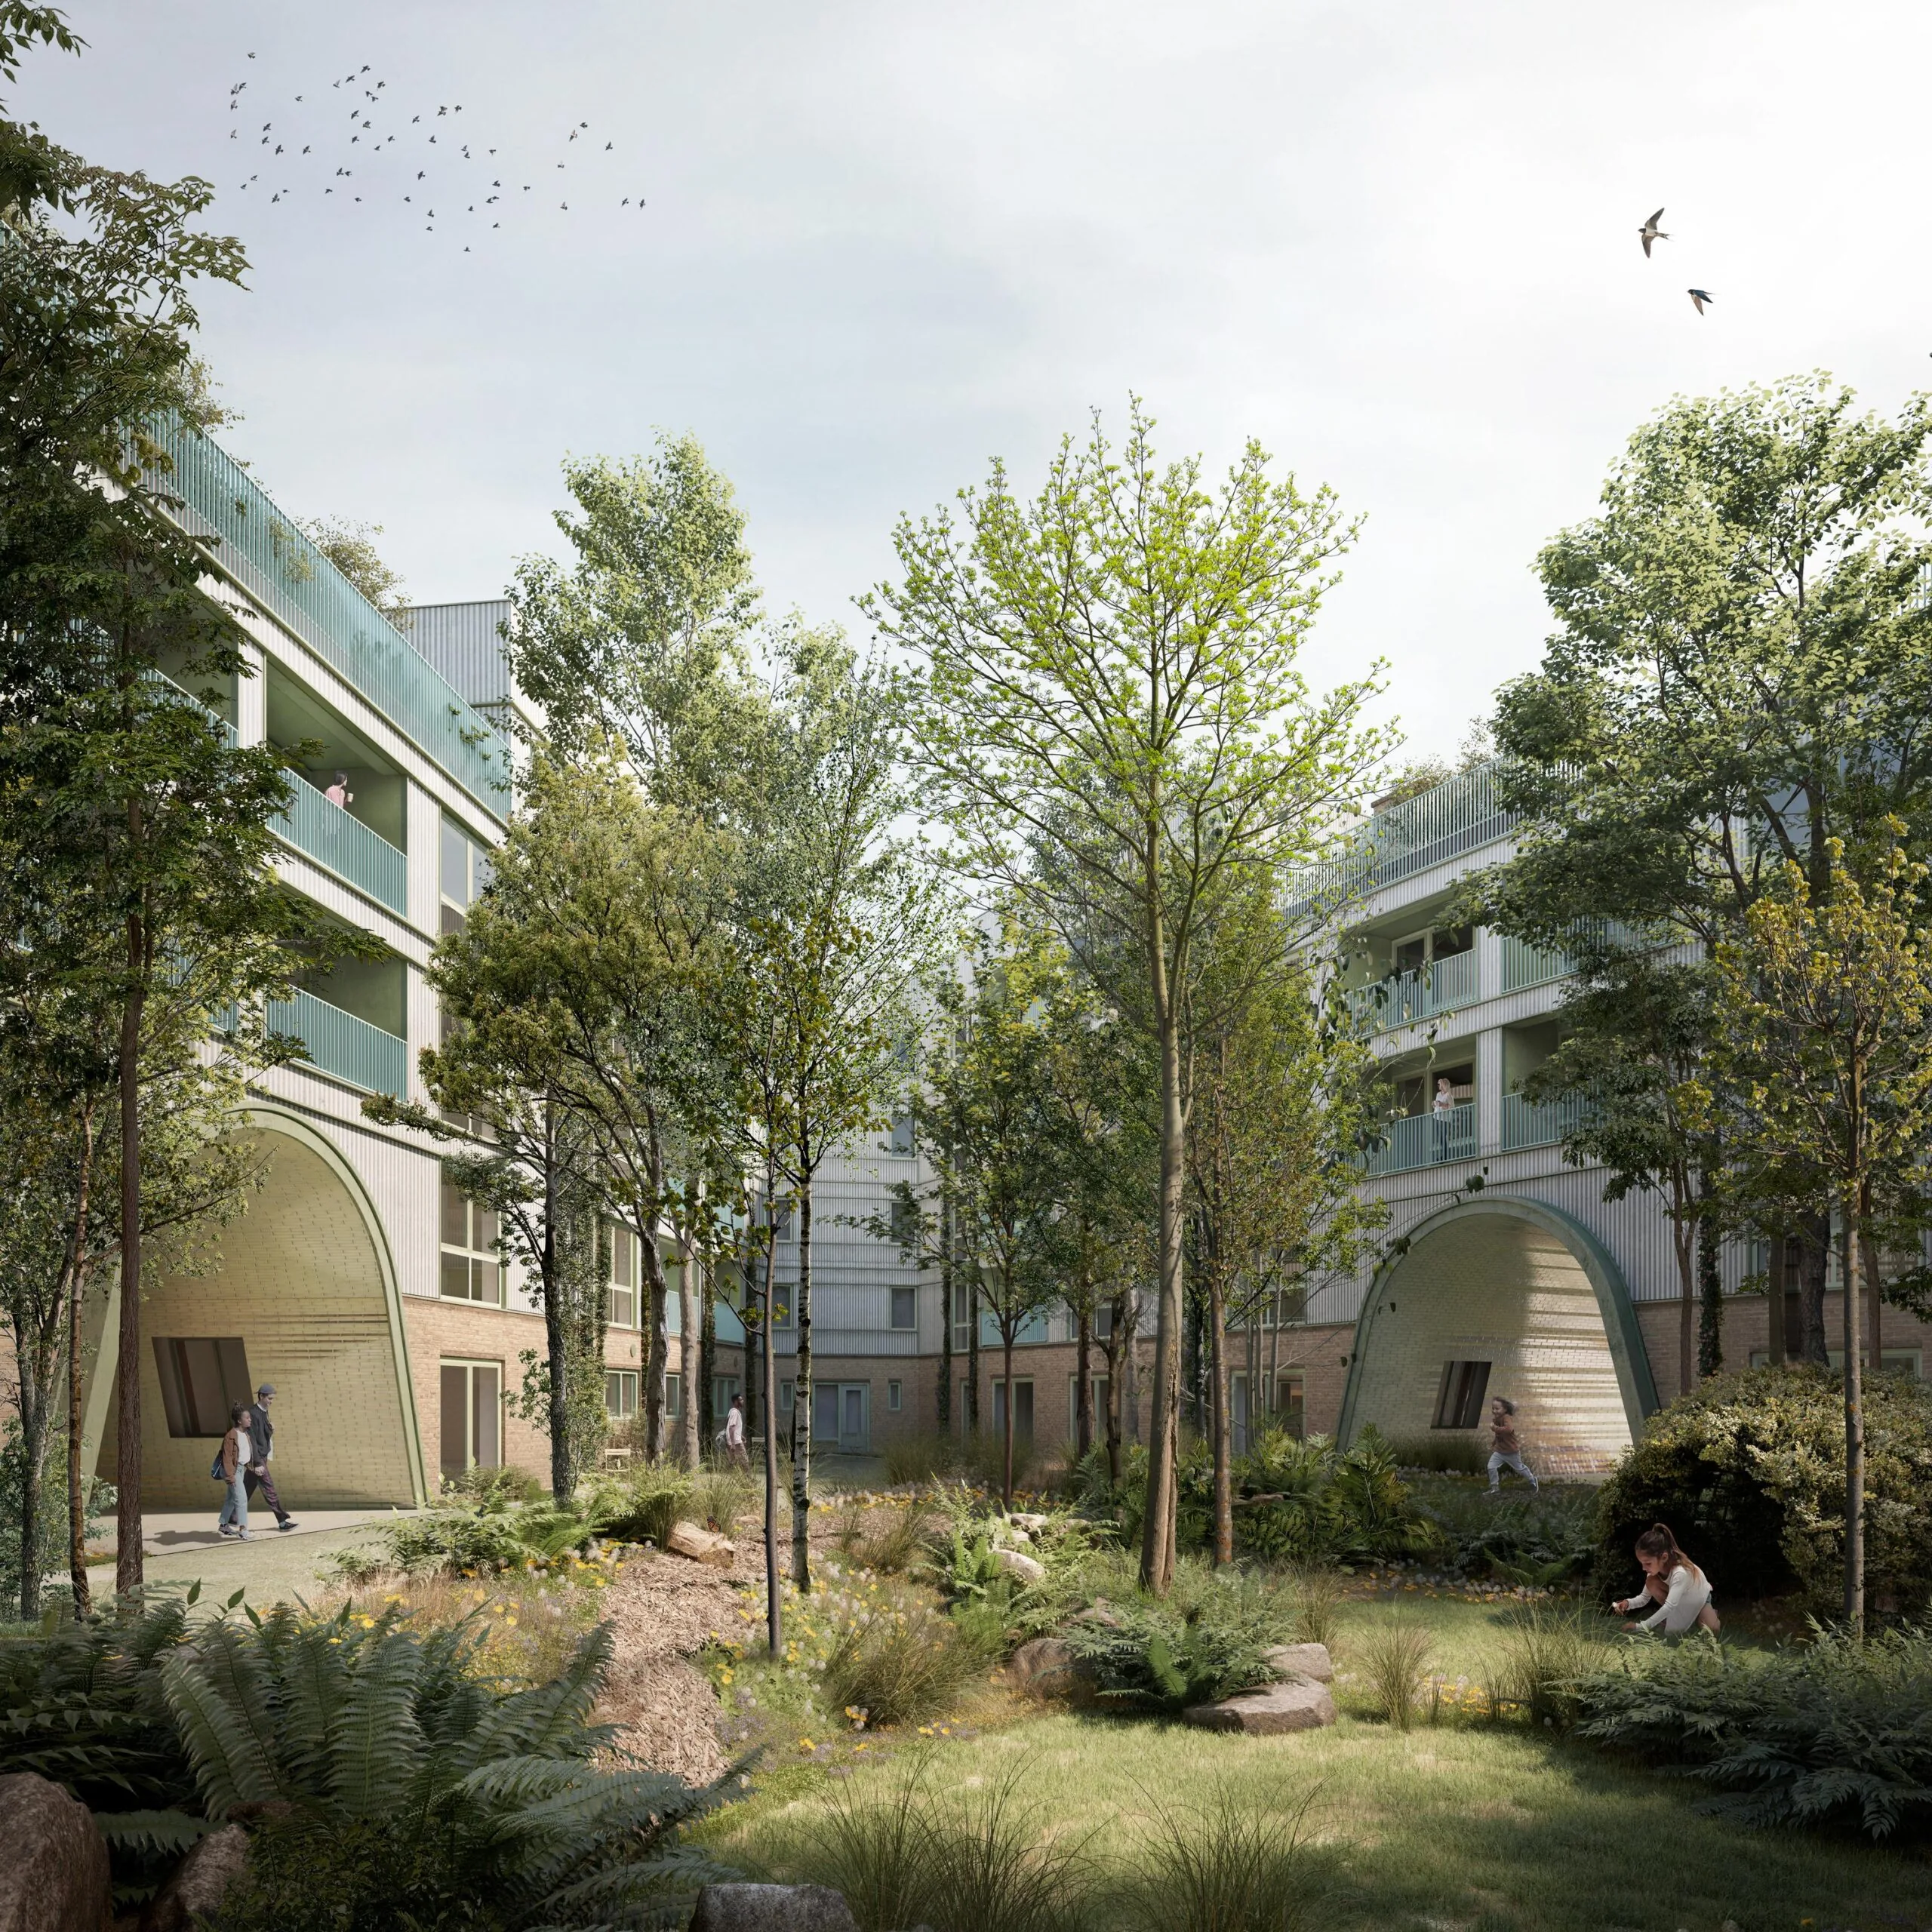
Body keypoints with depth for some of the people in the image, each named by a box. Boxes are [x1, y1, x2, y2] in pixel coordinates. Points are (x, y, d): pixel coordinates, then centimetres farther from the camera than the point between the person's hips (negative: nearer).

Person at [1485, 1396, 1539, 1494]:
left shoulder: (1507, 1418, -25)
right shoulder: (1495, 1419, 1)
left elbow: (1508, 1429, -46)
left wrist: (1495, 1428, -45)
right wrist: (1493, 1444, 14)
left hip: (1512, 1451, -7)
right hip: (1499, 1451, 7)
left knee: (1519, 1468, 14)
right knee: (1491, 1467, -7)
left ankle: (1532, 1480, 41)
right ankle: (1495, 1488, 5)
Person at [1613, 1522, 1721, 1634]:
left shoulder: (1680, 1573, -43)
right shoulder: (1655, 1568, -23)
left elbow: (1669, 1606, -50)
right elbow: (1644, 1597, -14)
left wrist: (1641, 1626, -52)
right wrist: (1628, 1603, -37)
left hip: (1699, 1597, -5)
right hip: (1679, 1598, 5)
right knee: (1651, 1582, -24)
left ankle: (1714, 1616, 7)